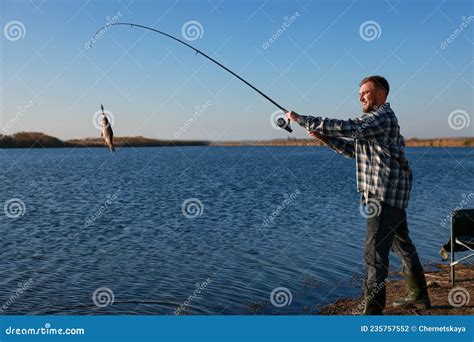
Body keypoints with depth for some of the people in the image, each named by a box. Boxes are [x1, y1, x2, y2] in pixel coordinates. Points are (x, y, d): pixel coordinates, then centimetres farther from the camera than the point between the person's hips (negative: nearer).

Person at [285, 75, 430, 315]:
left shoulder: (383, 116, -13)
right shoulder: (376, 119, 20)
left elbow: (348, 128, -27)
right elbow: (355, 151, 20)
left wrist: (303, 120, -24)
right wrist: (325, 137, 8)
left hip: (385, 194, -11)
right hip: (392, 195, 11)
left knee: (375, 252, -12)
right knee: (402, 245, 20)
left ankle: (372, 310, -10)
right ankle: (419, 296, 34)